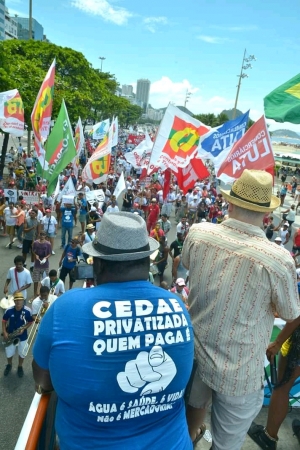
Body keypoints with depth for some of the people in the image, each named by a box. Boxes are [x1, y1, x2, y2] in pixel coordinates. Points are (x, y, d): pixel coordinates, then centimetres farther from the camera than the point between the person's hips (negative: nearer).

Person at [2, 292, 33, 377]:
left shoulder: (27, 311, -21)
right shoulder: (9, 310, -17)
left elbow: (30, 322, -6)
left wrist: (23, 328, -20)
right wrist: (4, 332, -10)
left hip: (22, 336, -1)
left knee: (22, 353, 16)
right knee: (9, 353, 17)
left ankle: (20, 367, 44)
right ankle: (9, 365, 49)